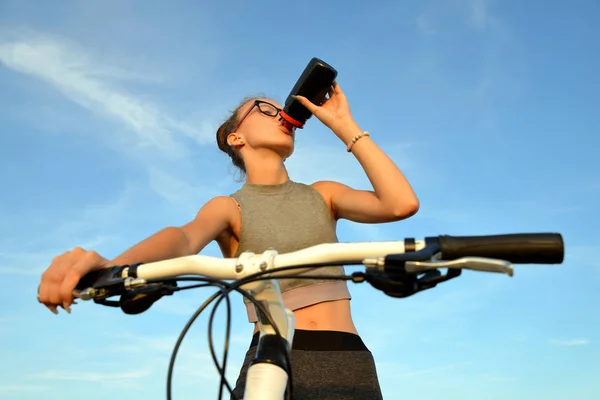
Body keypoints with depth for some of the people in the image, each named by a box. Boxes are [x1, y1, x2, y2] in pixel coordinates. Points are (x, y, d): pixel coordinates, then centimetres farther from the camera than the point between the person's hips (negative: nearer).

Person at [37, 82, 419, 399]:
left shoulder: (322, 194, 14)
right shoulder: (229, 207, 7)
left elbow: (403, 203, -3)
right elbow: (185, 238, -17)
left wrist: (344, 125, 0)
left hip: (348, 363, 2)